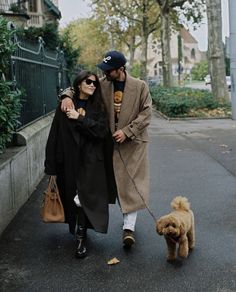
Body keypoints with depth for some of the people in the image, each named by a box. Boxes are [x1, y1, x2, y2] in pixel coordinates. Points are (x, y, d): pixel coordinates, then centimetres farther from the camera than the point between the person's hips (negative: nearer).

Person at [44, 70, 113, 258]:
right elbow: (55, 136, -4)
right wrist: (51, 165, -8)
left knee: (85, 198, -6)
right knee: (72, 197, 10)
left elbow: (102, 131, -10)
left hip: (91, 162, 0)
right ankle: (76, 228, 33)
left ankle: (81, 238, 0)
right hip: (69, 160, 0)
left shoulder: (98, 107, 4)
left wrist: (80, 118, -16)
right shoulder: (66, 105, 0)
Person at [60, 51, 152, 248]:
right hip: (113, 141, 3)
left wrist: (127, 131, -16)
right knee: (120, 182, 9)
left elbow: (146, 113, -7)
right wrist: (67, 96, -17)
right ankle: (128, 220, 25)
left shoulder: (140, 86, -6)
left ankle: (129, 227, -6)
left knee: (133, 183, -5)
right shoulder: (102, 85, 1)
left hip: (134, 141, -3)